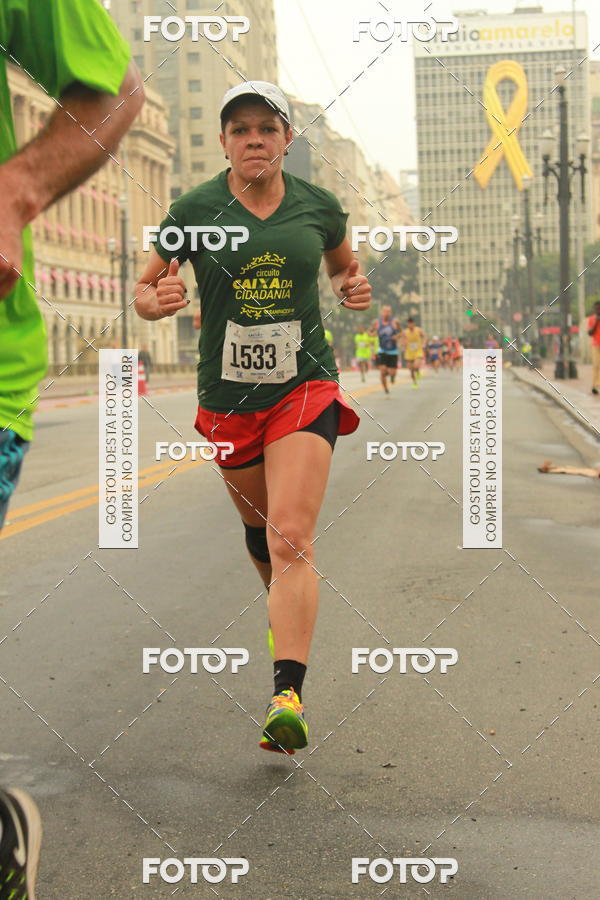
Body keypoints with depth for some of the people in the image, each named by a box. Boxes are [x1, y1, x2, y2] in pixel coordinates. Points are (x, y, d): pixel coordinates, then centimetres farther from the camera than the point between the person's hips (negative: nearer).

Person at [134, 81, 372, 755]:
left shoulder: (319, 207, 1)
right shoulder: (194, 210, -3)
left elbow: (344, 265, 21)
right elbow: (144, 291, 5)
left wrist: (355, 288, -2)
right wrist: (157, 300, -19)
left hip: (305, 388, -1)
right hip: (228, 397, 2)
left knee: (291, 539, -17)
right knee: (258, 530, 18)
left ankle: (287, 698, -24)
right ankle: (286, 612, 51)